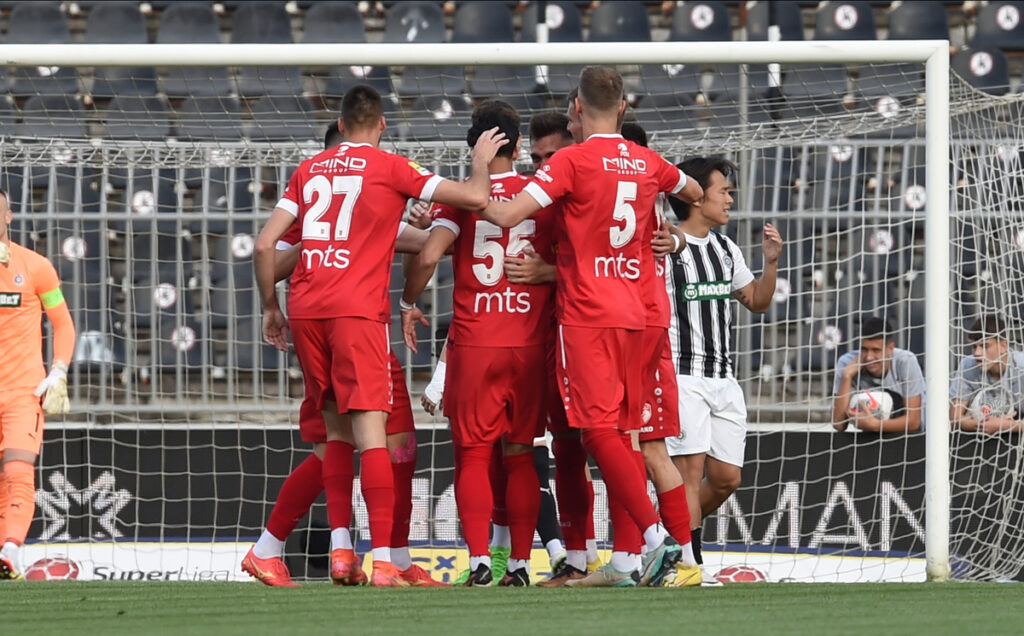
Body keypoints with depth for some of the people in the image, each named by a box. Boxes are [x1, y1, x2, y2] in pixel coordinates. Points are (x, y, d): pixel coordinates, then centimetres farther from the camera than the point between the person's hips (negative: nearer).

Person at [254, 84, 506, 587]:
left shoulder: (308, 170, 15)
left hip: (305, 308, 4)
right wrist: (481, 163, 18)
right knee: (370, 432, -7)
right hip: (358, 310, -4)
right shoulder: (392, 169, 3)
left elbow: (265, 245, 10)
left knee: (336, 431, 16)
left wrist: (270, 309, 20)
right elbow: (474, 197, -2)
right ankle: (382, 560, -16)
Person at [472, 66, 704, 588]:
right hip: (632, 311, 6)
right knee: (618, 432, 8)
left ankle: (657, 536, -23)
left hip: (585, 314, -6)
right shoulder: (647, 163, 11)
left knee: (599, 430, -10)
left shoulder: (572, 160, -8)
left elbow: (507, 215, -15)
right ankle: (625, 562, 6)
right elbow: (694, 191, 33)